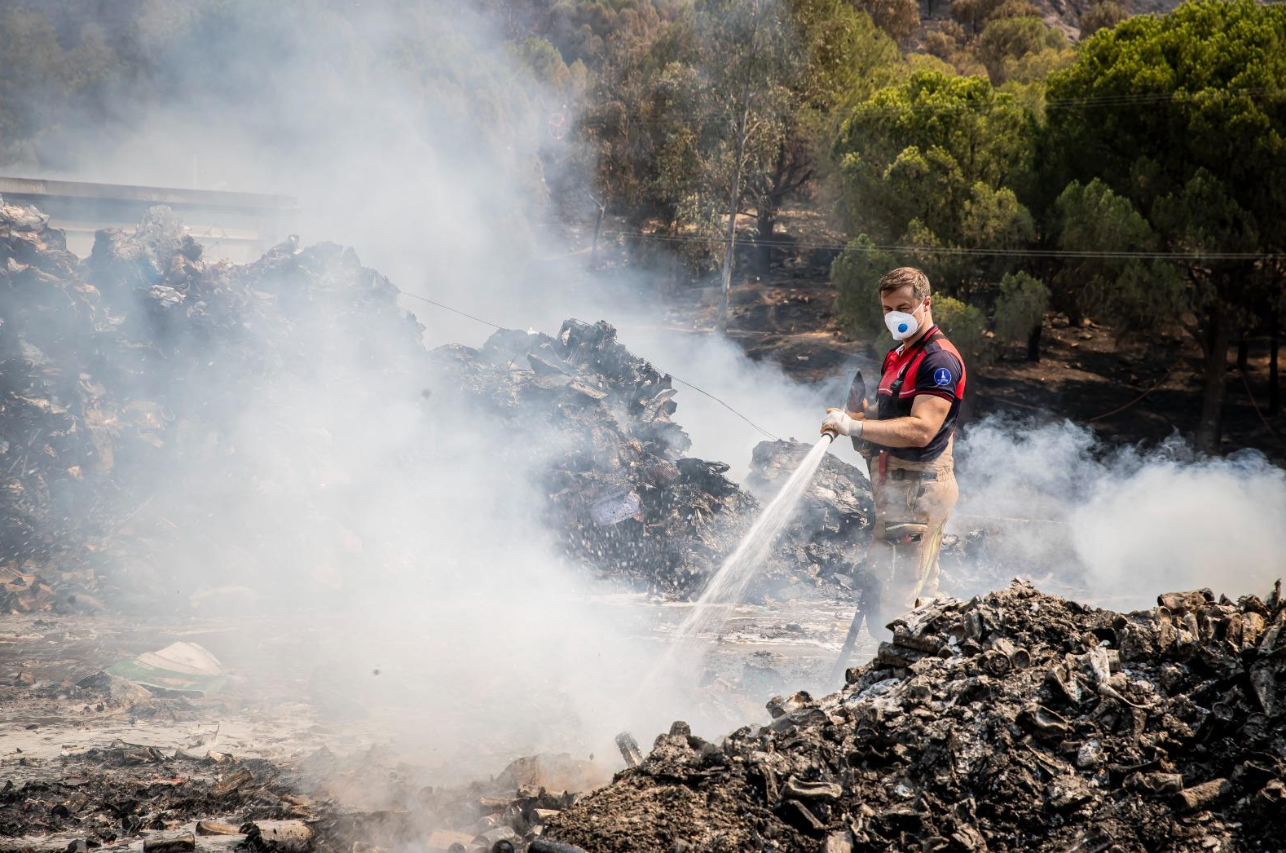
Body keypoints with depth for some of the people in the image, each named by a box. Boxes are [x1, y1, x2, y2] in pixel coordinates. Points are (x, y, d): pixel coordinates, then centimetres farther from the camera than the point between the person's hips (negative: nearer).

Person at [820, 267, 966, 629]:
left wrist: (857, 426, -29)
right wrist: (859, 417, 8)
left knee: (898, 598, -14)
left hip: (919, 487, -11)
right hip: (894, 490, 11)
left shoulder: (939, 359, -13)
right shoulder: (897, 357, 20)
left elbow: (921, 430, -25)